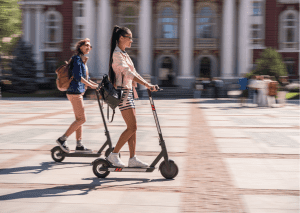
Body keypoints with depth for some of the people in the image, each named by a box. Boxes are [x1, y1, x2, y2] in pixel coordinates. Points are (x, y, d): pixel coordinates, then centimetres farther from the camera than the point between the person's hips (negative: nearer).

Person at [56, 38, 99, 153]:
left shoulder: (83, 60, 18)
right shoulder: (77, 59, -11)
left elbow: (85, 78, 22)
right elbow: (78, 76, -20)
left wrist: (97, 85, 12)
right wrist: (91, 85, -17)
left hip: (79, 92, 10)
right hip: (75, 92, -10)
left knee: (79, 119, 11)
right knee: (82, 119, -9)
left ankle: (79, 145, 16)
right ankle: (62, 139, -3)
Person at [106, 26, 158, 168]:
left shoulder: (124, 54, 19)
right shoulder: (117, 54, -12)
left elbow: (132, 72, 22)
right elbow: (127, 72, -25)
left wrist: (148, 85, 13)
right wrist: (146, 84, -31)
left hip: (128, 91, 10)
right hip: (122, 92, -10)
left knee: (132, 128, 7)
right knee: (132, 127, -11)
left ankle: (132, 158, 8)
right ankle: (113, 155, -4)